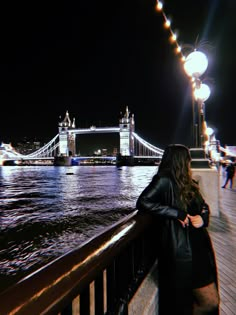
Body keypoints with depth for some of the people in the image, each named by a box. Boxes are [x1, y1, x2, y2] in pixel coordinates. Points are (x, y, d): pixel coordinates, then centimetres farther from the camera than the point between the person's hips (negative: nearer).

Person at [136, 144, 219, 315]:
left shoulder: (187, 183, 11)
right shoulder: (164, 181, -15)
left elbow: (204, 206, 17)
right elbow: (143, 202, -23)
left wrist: (203, 217, -5)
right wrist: (176, 213, -22)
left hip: (200, 248, 8)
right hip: (183, 252, -8)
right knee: (209, 301, 4)